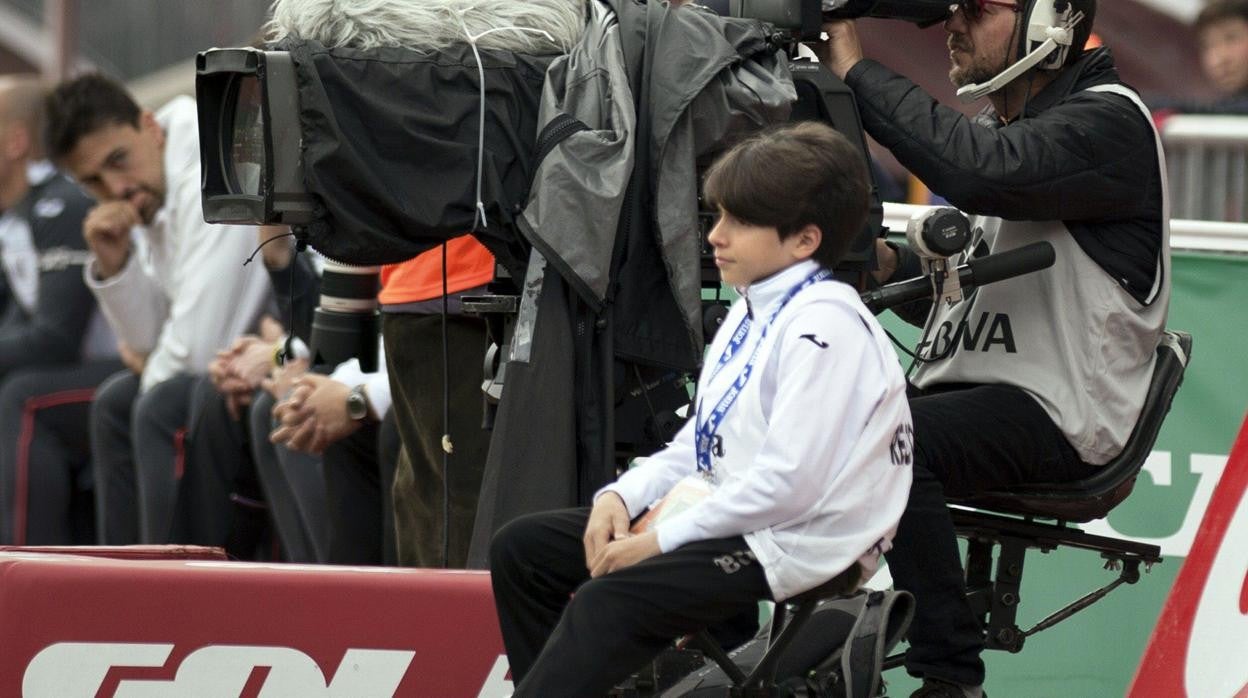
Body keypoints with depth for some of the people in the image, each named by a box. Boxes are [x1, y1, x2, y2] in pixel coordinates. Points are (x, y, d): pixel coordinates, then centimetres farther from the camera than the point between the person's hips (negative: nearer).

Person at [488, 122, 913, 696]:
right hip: (729, 516, 11)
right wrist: (623, 496, -2)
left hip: (797, 545, -11)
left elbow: (788, 483, -24)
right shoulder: (752, 310, 13)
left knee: (607, 603, -31)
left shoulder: (826, 325, -18)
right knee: (521, 547, 9)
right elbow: (698, 441, 17)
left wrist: (661, 541, -20)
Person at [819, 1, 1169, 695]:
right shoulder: (986, 130, 20)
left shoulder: (1108, 120, -10)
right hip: (957, 389, 9)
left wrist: (860, 74, -22)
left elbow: (980, 172, -29)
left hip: (1055, 410, -9)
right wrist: (892, 267, 1)